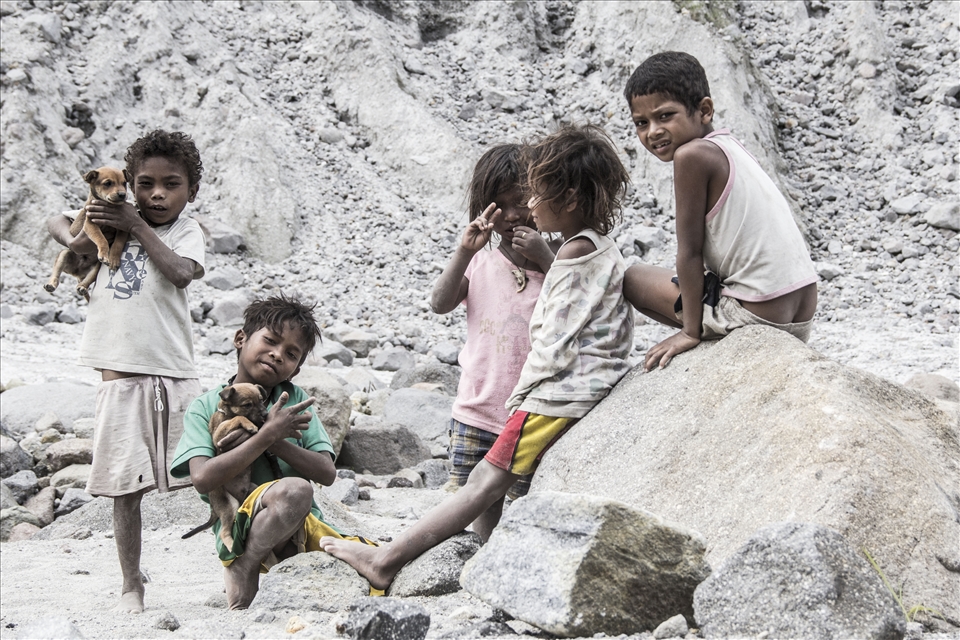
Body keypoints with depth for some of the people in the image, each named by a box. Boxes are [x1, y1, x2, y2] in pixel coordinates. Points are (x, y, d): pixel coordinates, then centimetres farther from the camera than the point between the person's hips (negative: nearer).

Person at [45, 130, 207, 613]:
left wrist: (136, 225, -12)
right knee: (126, 488, 3)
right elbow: (56, 222, 20)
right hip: (121, 373, 1)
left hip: (175, 374, -1)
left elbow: (179, 273, -17)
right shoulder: (113, 216, 9)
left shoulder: (186, 231, 3)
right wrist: (75, 240, -2)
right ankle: (131, 587, 13)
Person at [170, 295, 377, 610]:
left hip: (303, 528, 5)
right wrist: (268, 434, -15)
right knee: (294, 489, -36)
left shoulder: (295, 399, 13)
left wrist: (275, 443, -11)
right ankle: (244, 572, -17)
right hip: (240, 530, -5)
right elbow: (203, 478, -14)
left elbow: (327, 473, 3)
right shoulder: (205, 407, 4)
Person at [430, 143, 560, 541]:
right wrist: (464, 252, -17)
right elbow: (441, 304, -5)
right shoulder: (480, 260, 7)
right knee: (483, 517, 12)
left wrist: (544, 258, -17)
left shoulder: (556, 258, 0)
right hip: (476, 415, 3)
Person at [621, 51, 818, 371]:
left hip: (757, 314, -8)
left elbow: (690, 252, -11)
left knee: (631, 277, 4)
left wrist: (690, 331, -5)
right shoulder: (728, 146, 13)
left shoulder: (692, 155, -13)